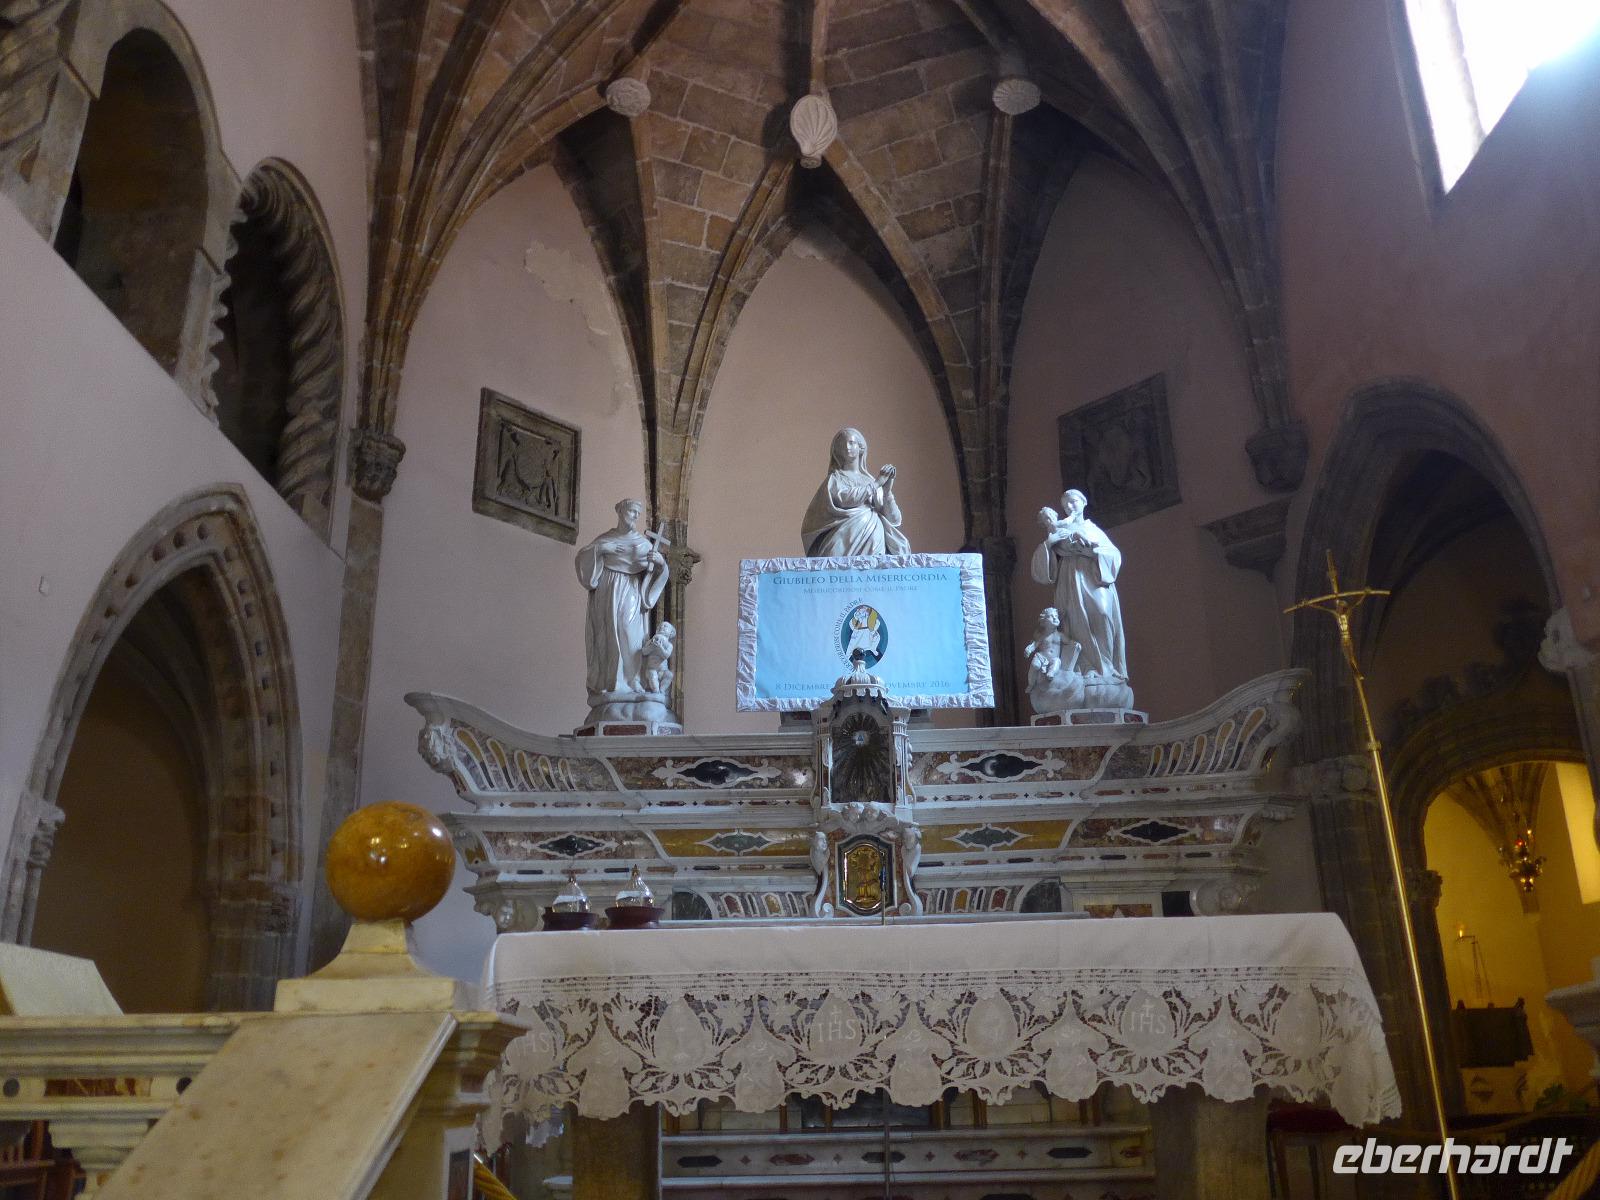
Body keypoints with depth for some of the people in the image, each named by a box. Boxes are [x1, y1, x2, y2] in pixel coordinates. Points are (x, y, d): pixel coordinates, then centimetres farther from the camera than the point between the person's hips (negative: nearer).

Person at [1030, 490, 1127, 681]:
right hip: (1072, 586, -1)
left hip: (1095, 581, 1)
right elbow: (1045, 564, 9)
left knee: (1102, 615, -16)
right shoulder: (1059, 530, 19)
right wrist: (1048, 542, -8)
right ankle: (1088, 670, -19)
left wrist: (1090, 544, -5)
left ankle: (1107, 670, -15)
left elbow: (1114, 554, 8)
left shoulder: (1093, 529, 22)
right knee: (1079, 622, -15)